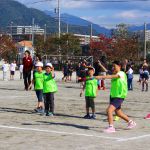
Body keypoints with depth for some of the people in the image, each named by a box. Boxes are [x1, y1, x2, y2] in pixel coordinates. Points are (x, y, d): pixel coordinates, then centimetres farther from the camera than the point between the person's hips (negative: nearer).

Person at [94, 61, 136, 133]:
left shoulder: (121, 73, -18)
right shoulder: (114, 74, 12)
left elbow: (112, 76, -32)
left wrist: (101, 77, -41)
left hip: (119, 97, -9)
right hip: (113, 96, 9)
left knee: (109, 110, -22)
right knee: (118, 113, 20)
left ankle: (111, 127, -18)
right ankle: (131, 122, 40)